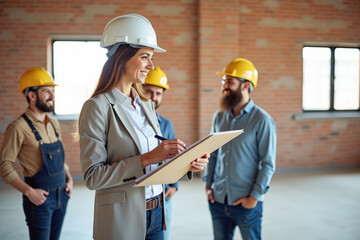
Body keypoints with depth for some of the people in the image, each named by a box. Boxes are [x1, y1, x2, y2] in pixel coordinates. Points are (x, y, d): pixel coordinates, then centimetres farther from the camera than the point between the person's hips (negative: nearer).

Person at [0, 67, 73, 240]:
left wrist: (69, 179, 7)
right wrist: (29, 192, -19)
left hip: (61, 194, 7)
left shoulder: (54, 124, 9)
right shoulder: (19, 127, -13)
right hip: (40, 196, -6)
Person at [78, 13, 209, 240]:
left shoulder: (146, 105, 8)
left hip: (156, 213, 7)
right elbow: (93, 176, -18)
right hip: (122, 220, -6)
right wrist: (146, 158, -24)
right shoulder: (97, 107, -14)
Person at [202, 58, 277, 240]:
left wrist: (254, 196, -12)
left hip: (246, 203, -5)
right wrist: (207, 184, 5)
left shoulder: (262, 120, -9)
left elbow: (268, 164, -9)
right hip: (217, 200, 5)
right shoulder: (219, 116, 7)